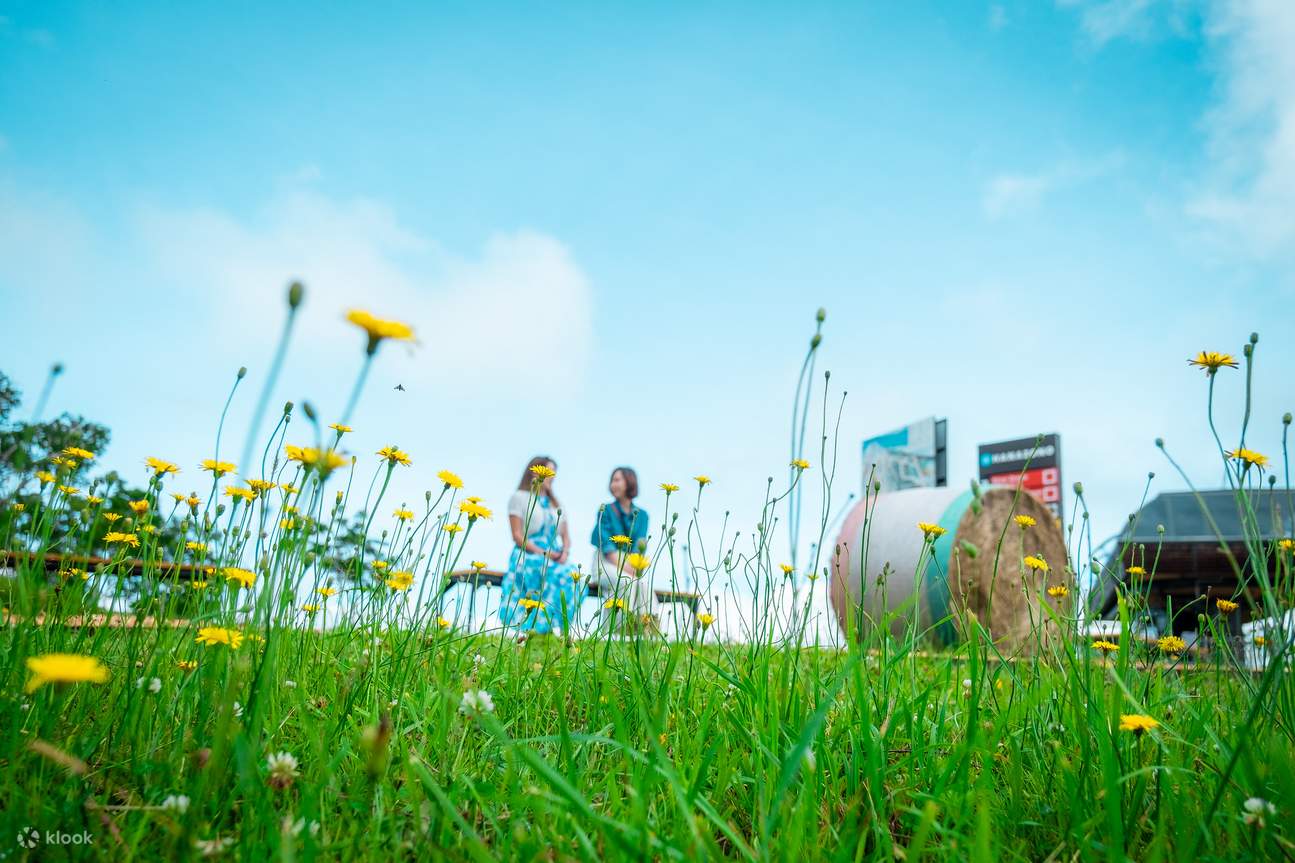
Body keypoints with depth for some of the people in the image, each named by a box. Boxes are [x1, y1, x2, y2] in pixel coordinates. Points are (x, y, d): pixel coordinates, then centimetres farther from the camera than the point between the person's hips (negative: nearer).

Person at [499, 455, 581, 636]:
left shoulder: (555, 503, 24)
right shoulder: (520, 497, 6)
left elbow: (565, 536, 18)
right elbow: (518, 536, -4)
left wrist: (565, 553, -5)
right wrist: (543, 553, -15)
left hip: (555, 559, 5)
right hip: (528, 557, -5)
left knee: (573, 577, -30)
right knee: (557, 576, -38)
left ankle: (554, 627, -34)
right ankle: (535, 628, -39)